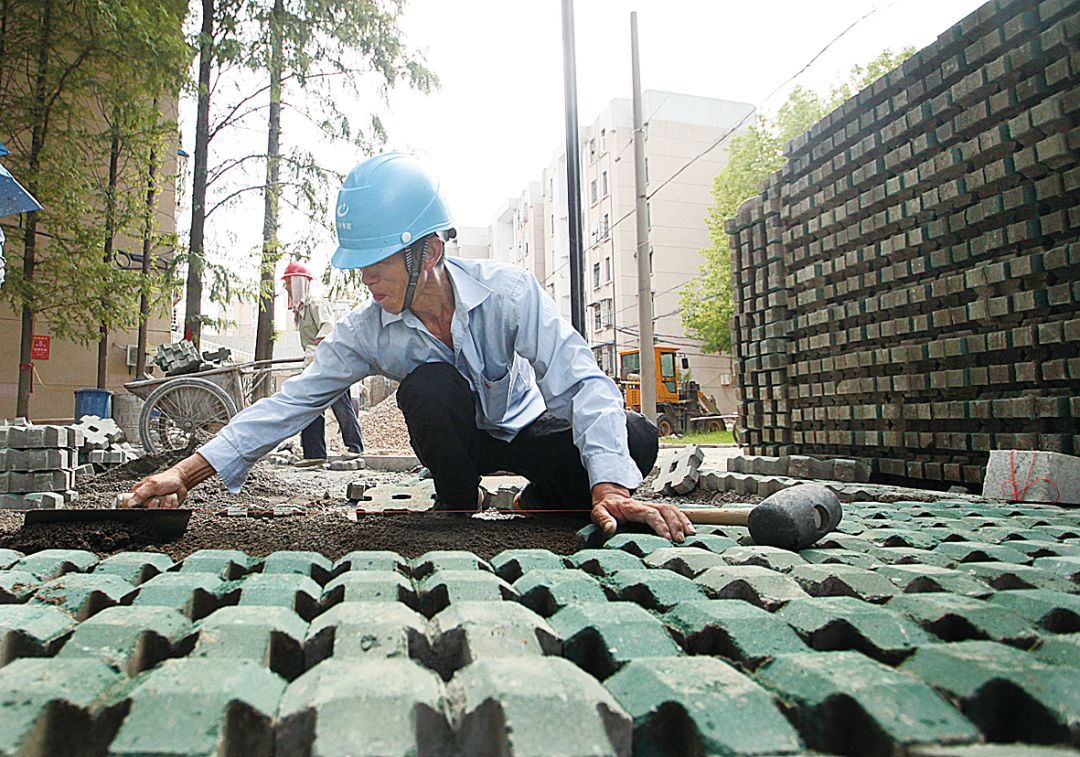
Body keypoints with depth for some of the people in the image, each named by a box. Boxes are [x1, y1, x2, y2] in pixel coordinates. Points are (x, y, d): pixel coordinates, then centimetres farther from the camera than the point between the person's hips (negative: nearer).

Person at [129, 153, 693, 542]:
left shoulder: (509, 292, -29)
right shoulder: (368, 330, -19)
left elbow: (582, 383, -36)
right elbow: (292, 401, -18)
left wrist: (609, 490, -50)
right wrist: (187, 474, -25)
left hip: (525, 429, -1)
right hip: (454, 441, 2)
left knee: (637, 439, -27)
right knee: (427, 384, -33)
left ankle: (535, 508, -2)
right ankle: (458, 515, -11)